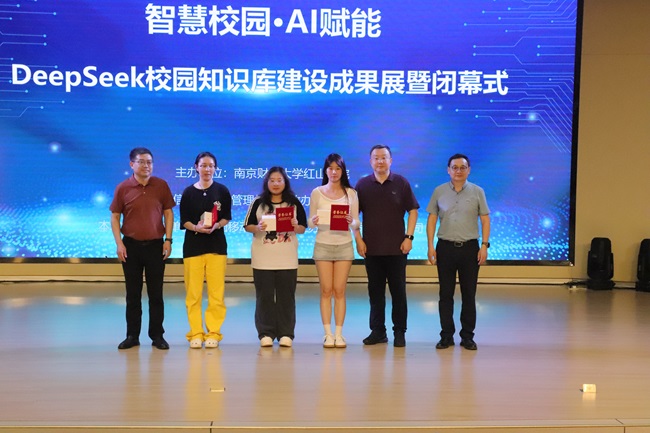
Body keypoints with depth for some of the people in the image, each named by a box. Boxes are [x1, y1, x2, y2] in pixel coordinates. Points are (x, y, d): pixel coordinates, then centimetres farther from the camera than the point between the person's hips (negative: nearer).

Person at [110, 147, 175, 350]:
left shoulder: (161, 185, 1)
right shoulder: (123, 188, -1)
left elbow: (168, 213, 5)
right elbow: (115, 217, 3)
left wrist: (168, 239, -3)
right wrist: (119, 243, -6)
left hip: (155, 245, 0)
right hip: (131, 246, 0)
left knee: (156, 293, 5)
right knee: (133, 293, 8)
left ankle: (157, 335, 14)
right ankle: (132, 335, 17)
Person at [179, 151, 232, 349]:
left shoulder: (222, 191, 4)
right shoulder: (189, 192, 4)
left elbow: (226, 218, 5)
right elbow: (184, 221, 3)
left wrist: (216, 226, -15)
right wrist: (196, 227, -16)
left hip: (216, 245, 0)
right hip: (193, 245, 0)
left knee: (216, 292, -1)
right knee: (193, 293, 1)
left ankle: (213, 332, 9)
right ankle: (195, 333, 11)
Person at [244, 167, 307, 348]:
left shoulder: (294, 203, 6)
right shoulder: (258, 202, 5)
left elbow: (302, 228, 6)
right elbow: (247, 226, 3)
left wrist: (295, 226, -15)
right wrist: (258, 228, -16)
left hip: (287, 258, 0)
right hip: (262, 258, 0)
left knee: (286, 296, 2)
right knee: (264, 296, 2)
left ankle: (286, 334, 9)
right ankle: (266, 333, 9)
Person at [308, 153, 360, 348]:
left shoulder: (351, 193, 5)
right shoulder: (317, 192, 4)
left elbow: (357, 223, 3)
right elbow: (309, 221, 3)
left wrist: (351, 221, -18)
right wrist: (314, 221, -19)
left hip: (344, 245, 0)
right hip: (323, 245, 0)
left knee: (339, 290, 0)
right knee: (326, 290, 0)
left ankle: (339, 333, 6)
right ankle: (328, 334, 5)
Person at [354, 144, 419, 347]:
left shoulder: (401, 183, 2)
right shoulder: (362, 184, 5)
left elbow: (413, 211, 3)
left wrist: (409, 237, -5)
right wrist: (358, 240, -1)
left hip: (396, 247, -1)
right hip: (371, 248, 1)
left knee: (398, 291, 2)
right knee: (375, 291, 8)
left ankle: (399, 332, 11)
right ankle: (377, 331, 17)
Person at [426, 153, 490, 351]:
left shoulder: (477, 192, 3)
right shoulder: (439, 192, 5)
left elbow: (485, 219, 3)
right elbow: (431, 219, 6)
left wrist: (484, 245, -5)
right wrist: (430, 245, -1)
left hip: (470, 247, 0)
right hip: (445, 247, 0)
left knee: (469, 294, 4)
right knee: (445, 294, 5)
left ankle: (467, 336, 13)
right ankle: (446, 336, 13)